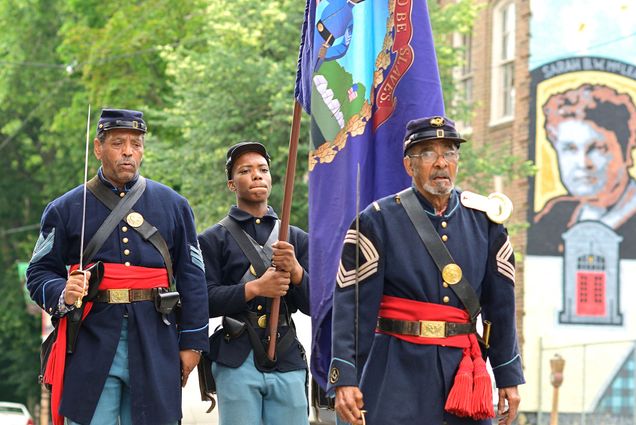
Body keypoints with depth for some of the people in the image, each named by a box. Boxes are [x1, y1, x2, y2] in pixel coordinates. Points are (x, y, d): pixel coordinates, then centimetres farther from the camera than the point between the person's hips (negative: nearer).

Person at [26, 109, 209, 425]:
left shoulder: (173, 205, 12)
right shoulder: (66, 209, 7)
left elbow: (191, 277, 11)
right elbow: (39, 273, 8)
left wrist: (192, 342, 5)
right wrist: (62, 294, -15)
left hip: (155, 347, 2)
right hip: (90, 348, -2)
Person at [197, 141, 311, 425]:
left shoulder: (297, 239, 14)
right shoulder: (213, 240, 6)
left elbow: (313, 304, 9)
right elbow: (203, 301, -4)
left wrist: (295, 270, -11)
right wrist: (255, 288, -16)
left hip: (287, 359, 3)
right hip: (237, 361, -3)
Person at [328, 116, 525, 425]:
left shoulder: (483, 219, 8)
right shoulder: (379, 220, -3)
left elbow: (501, 303, 13)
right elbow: (352, 304, -7)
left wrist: (509, 377, 12)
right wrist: (345, 379, -15)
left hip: (462, 366, 4)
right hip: (399, 372, -4)